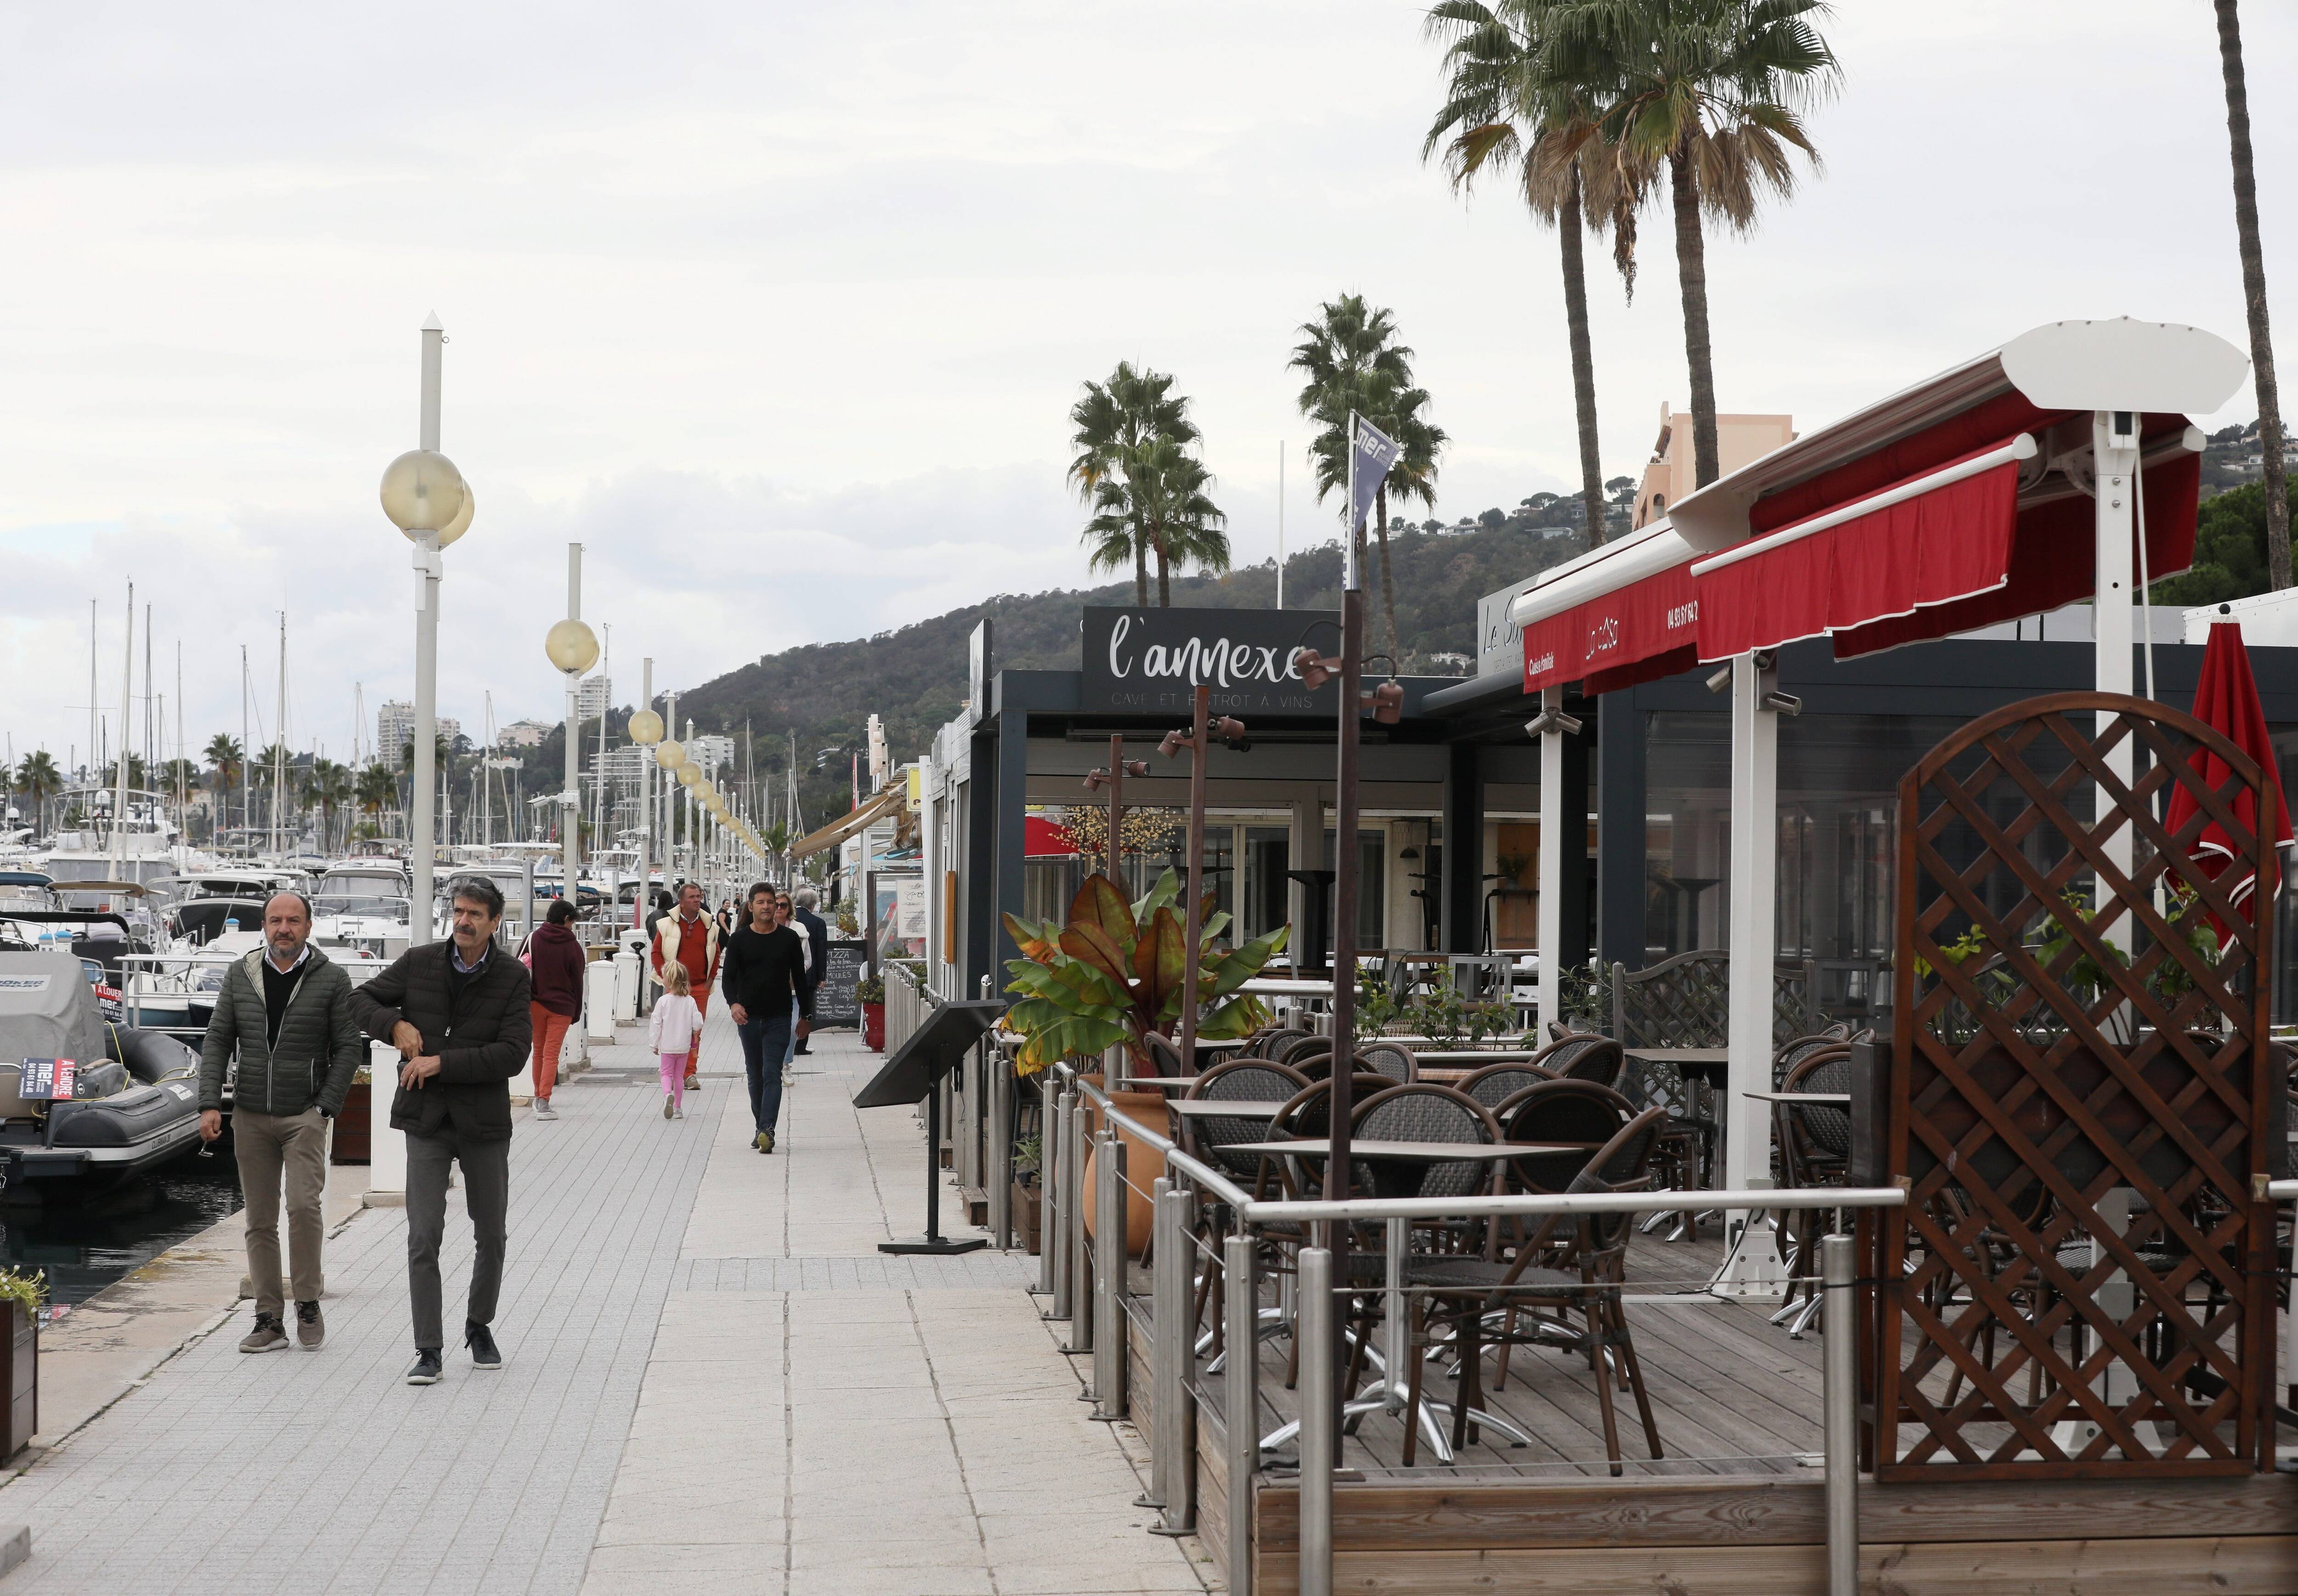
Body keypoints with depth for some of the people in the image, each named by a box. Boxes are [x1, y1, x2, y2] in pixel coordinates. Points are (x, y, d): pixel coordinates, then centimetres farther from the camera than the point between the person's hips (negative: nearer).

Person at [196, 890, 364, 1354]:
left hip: (305, 1115, -3)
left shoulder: (332, 979, -1)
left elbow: (349, 1049, 0)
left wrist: (325, 1108, -7)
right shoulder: (239, 975, 7)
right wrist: (210, 1104, -1)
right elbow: (217, 1040, 9)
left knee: (304, 1204, -17)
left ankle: (308, 1303, 1)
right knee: (260, 1221, 5)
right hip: (250, 1116, 3)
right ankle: (270, 1320, 11)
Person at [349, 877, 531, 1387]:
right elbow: (360, 999, 9)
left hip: (484, 1121, 0)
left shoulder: (513, 977, -7)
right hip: (427, 1120, 0)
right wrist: (394, 1025, -11)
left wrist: (442, 1063, -19)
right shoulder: (419, 963, -2)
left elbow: (513, 1054, -15)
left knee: (492, 1235, 12)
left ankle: (480, 1327, 34)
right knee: (423, 1236, -7)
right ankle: (428, 1350, -2)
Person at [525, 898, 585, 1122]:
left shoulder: (533, 939, -2)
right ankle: (544, 1103, -9)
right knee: (551, 1054, -1)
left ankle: (538, 1097, 28)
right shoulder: (573, 945, -6)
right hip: (562, 1007, -2)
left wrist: (523, 1002, 8)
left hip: (536, 1003, 2)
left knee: (539, 1051, 17)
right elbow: (577, 982, -1)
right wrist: (576, 1012, 9)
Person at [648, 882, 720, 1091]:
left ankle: (690, 1073, 5)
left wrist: (711, 978, 8)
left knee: (696, 1032, 1)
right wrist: (666, 978, -4)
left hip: (701, 987, 2)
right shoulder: (668, 925, 0)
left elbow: (715, 954, 17)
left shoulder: (709, 926, 8)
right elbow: (656, 953, 4)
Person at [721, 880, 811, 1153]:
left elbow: (800, 978, 10)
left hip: (779, 1018, -2)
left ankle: (767, 1129, -21)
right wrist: (733, 1003, -20)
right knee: (755, 1077, 10)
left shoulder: (789, 939, 4)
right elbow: (729, 977, -1)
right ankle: (761, 1128, 20)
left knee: (772, 1075, -12)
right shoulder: (739, 940, 3)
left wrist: (805, 1014, 12)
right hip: (748, 1017, 2)